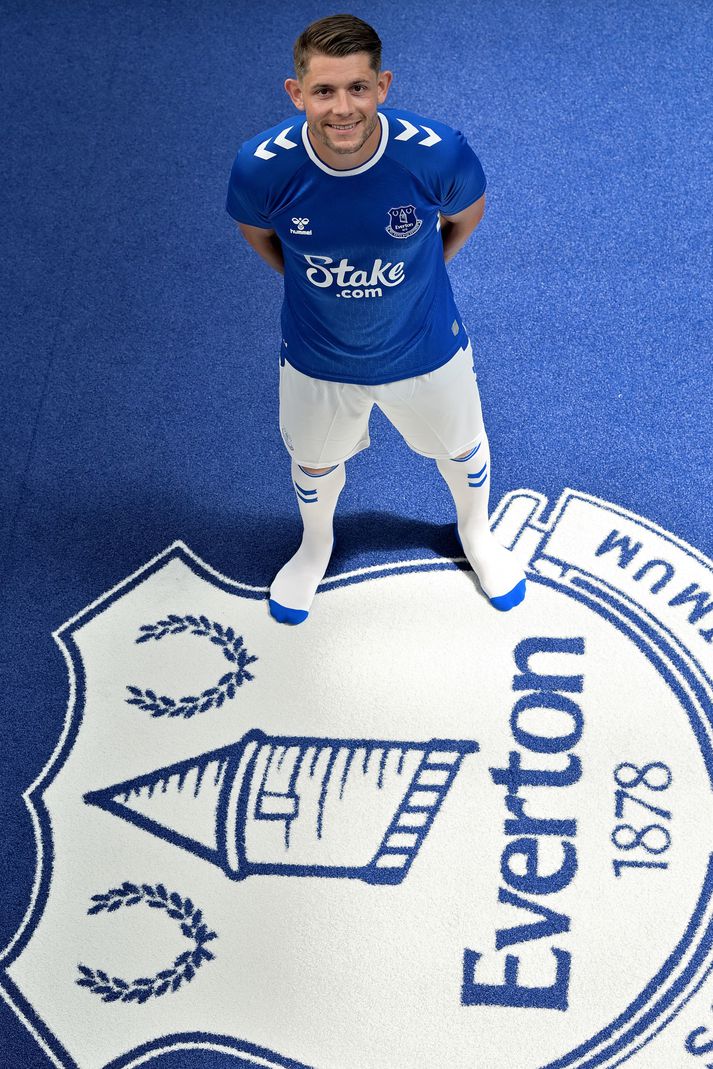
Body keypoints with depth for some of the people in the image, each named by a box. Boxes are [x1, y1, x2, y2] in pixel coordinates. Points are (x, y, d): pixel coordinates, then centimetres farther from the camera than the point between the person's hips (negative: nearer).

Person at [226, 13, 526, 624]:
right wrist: (313, 282, 1)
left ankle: (476, 531, 63)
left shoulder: (438, 154, -33)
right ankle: (316, 546, 64)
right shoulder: (261, 166, -30)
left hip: (426, 350, 0)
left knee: (462, 449, 27)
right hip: (317, 360, 1)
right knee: (315, 464, 27)